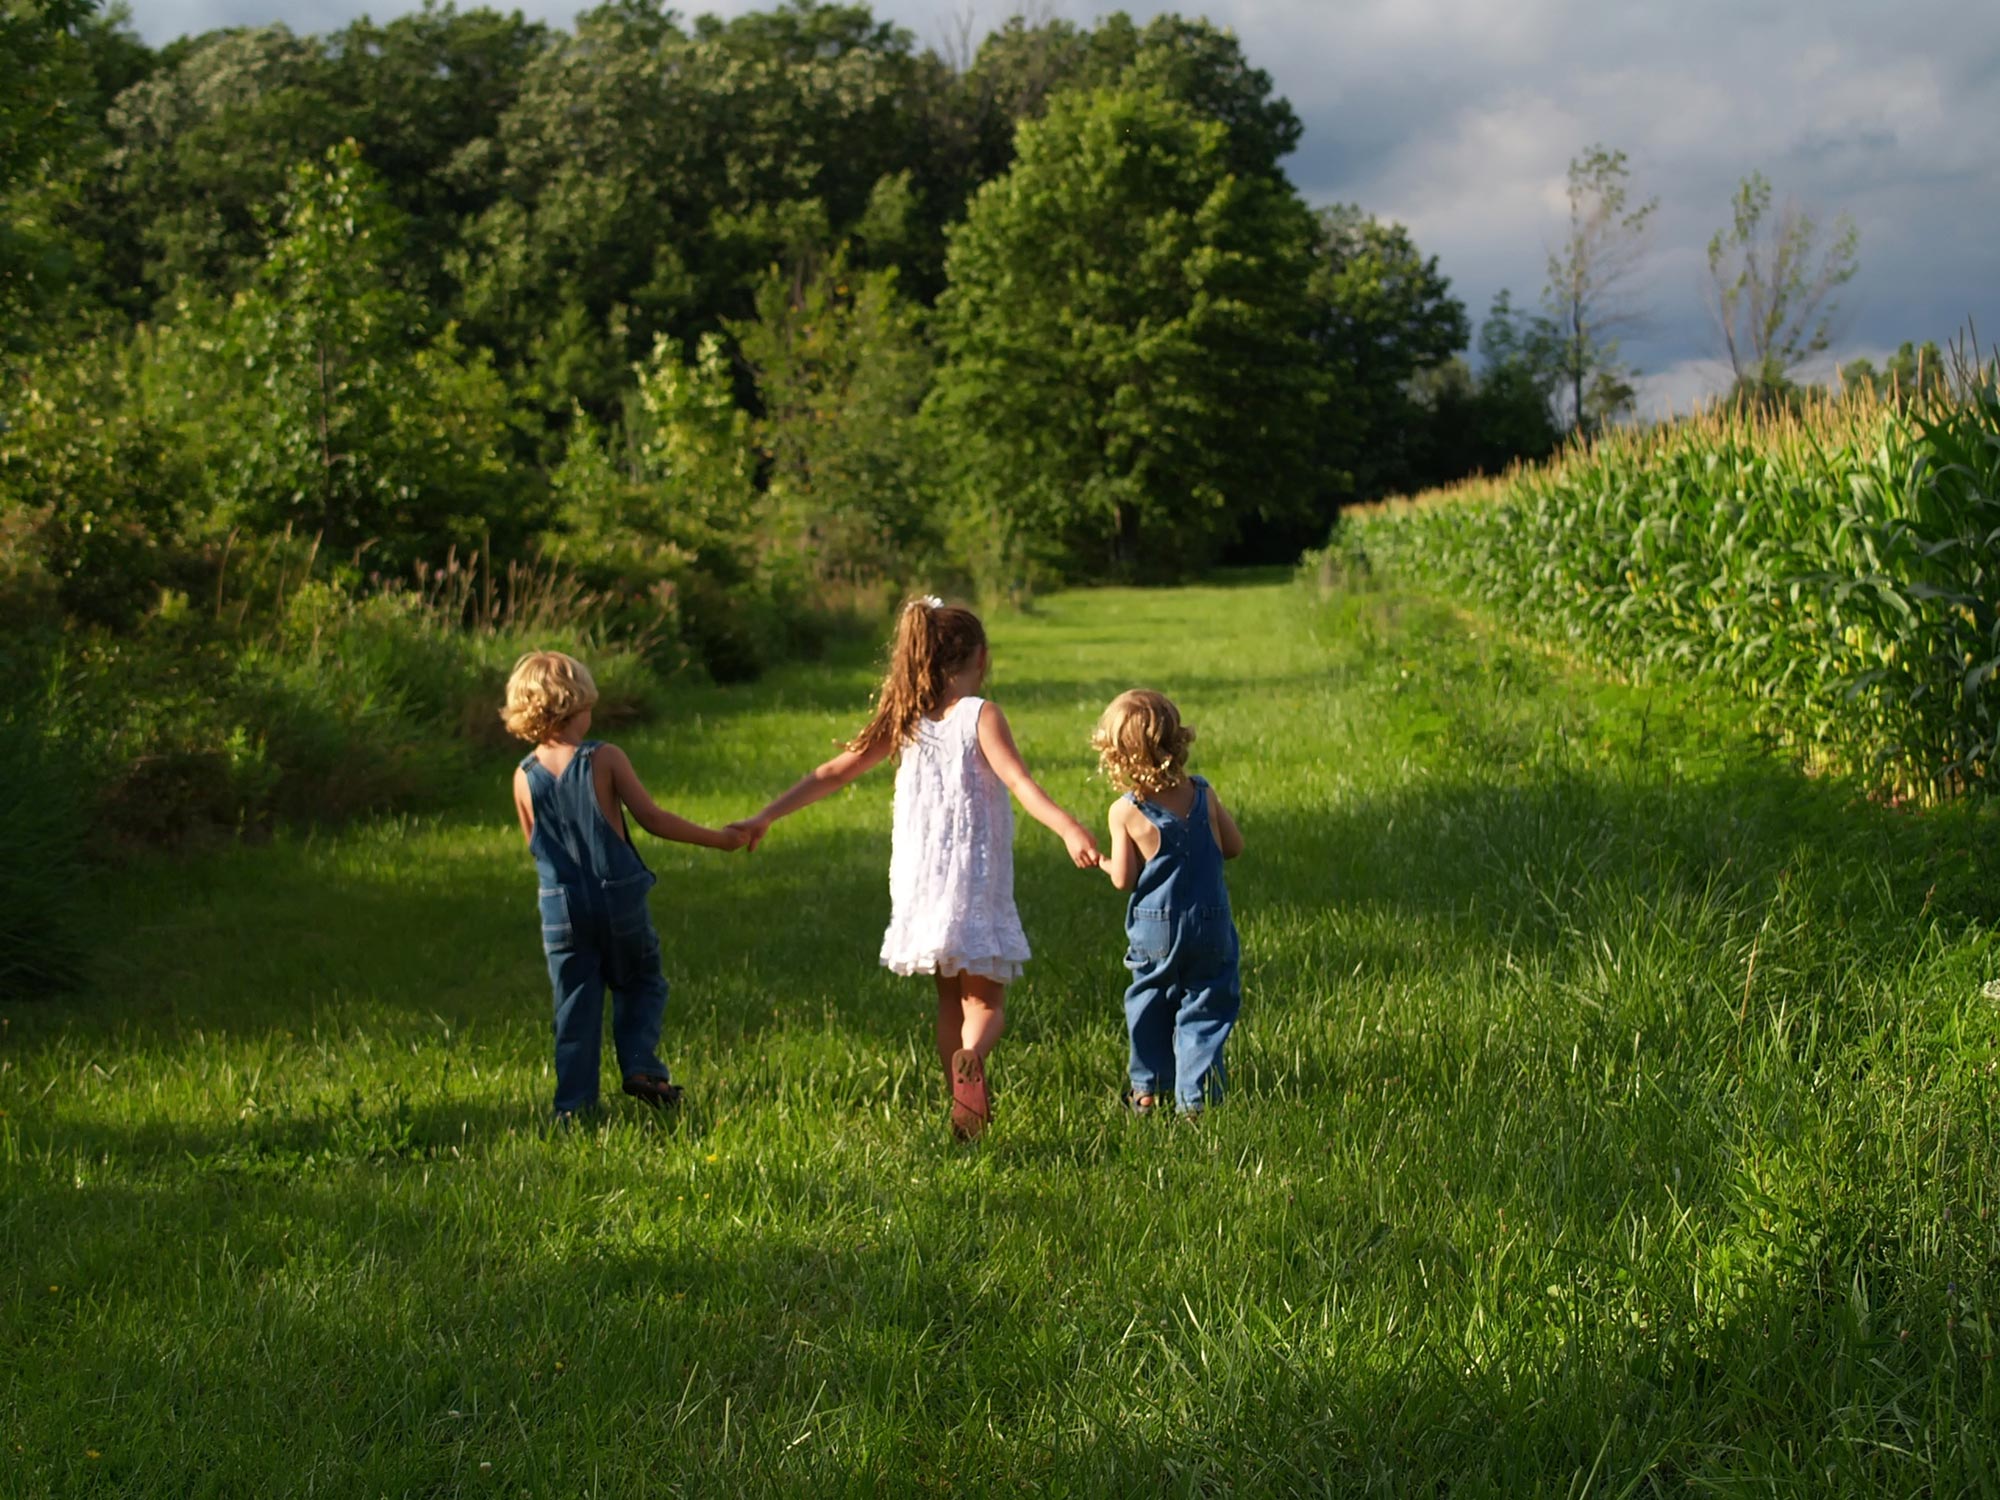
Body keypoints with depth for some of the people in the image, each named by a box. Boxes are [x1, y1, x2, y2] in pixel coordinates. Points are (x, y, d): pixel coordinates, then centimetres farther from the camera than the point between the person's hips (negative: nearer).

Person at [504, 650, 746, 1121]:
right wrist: (717, 838, 0)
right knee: (641, 984, 18)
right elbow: (652, 819, -9)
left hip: (561, 908, 2)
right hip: (620, 899, -2)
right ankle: (640, 1066, 1)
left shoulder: (524, 777, -2)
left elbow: (535, 845, 9)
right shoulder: (605, 758, -10)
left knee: (576, 1006, 9)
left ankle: (574, 1103, 8)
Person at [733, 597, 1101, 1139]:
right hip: (975, 881, -5)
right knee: (986, 1001, 0)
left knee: (950, 1000, 17)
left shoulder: (905, 722, 6)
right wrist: (1067, 828, -36)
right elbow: (1018, 781, -24)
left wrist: (764, 817, 16)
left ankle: (963, 1116, 16)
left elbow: (832, 774, 8)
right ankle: (970, 1058, -34)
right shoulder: (980, 714, -8)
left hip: (921, 883, 5)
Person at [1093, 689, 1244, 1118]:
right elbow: (1234, 846, 6)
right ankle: (1196, 1096, 3)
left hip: (1154, 928, -1)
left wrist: (1104, 861, 9)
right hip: (1211, 926, 1)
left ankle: (1147, 1088, 27)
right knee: (1204, 1009, 7)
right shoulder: (1203, 795, -4)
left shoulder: (1125, 812, -12)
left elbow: (1123, 879, -11)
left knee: (1149, 1005, 18)